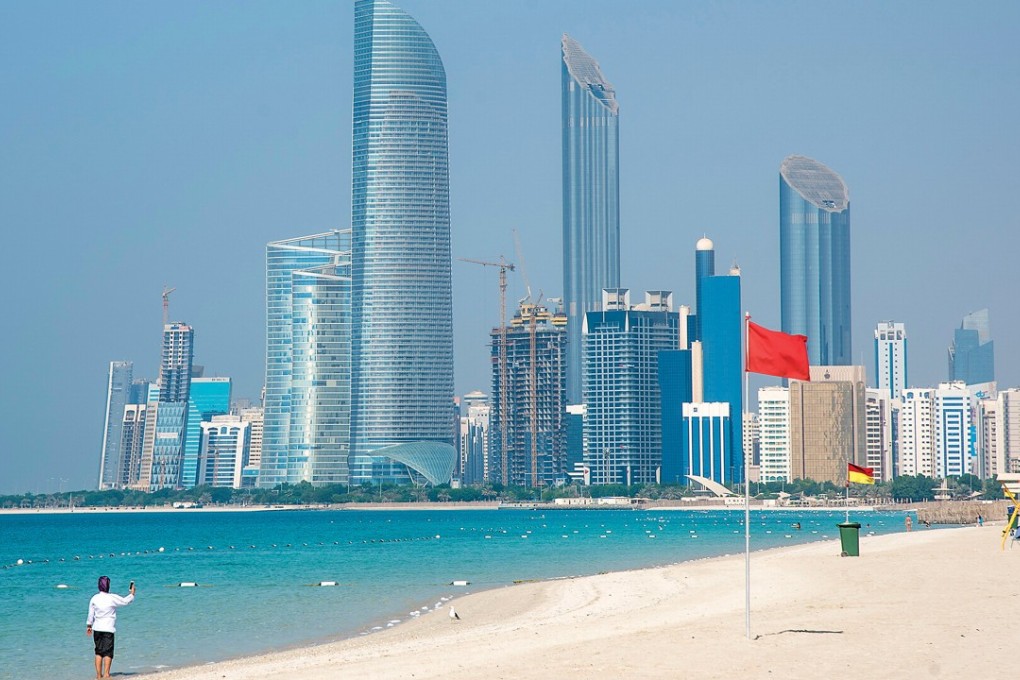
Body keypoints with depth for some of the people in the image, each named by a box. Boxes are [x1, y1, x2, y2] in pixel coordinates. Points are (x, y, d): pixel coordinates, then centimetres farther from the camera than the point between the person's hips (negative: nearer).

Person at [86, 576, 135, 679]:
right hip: (108, 628, -4)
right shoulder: (112, 598, -9)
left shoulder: (94, 598, 1)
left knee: (98, 651, 10)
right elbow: (126, 601, 0)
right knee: (108, 651, -2)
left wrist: (89, 626, 20)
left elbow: (90, 614, 7)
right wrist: (132, 594, 18)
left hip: (97, 628, 4)